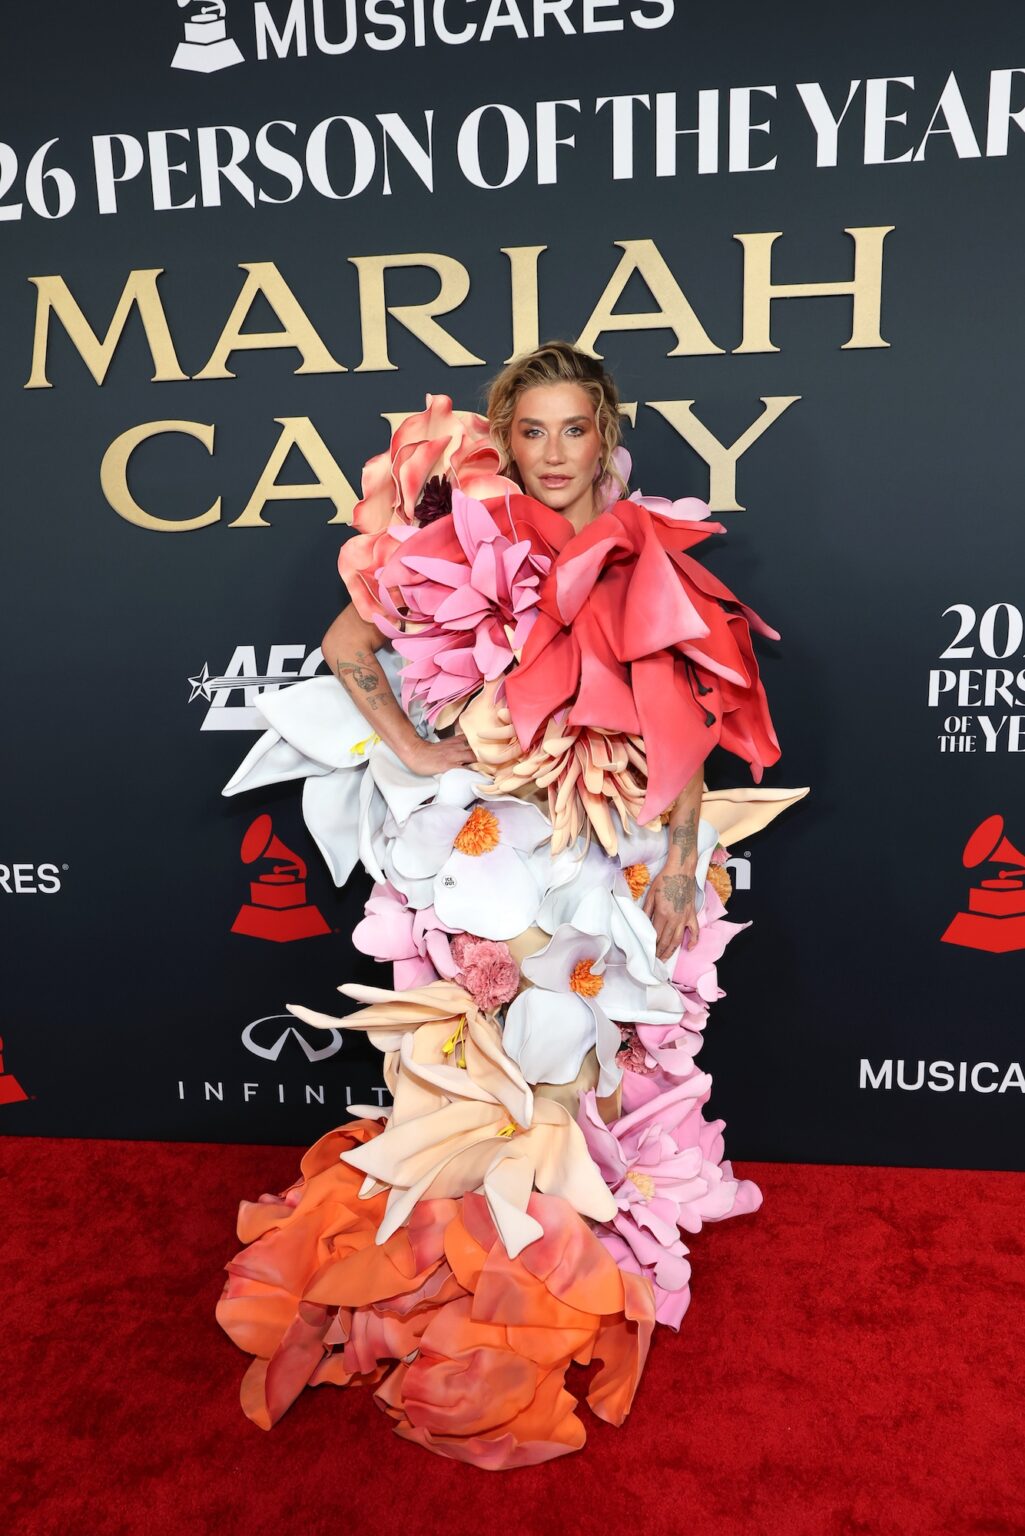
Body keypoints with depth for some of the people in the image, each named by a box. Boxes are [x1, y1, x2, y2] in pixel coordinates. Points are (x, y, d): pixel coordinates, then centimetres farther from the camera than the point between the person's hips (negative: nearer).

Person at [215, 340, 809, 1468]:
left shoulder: (656, 561, 3)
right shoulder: (468, 545, -2)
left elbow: (690, 725, 3)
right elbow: (346, 645, -4)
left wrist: (682, 855, -3)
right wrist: (416, 754, -11)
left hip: (618, 858, 2)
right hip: (489, 851, -2)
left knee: (590, 1051, 14)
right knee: (489, 1061, 7)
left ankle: (588, 1236, 38)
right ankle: (480, 1269, 29)